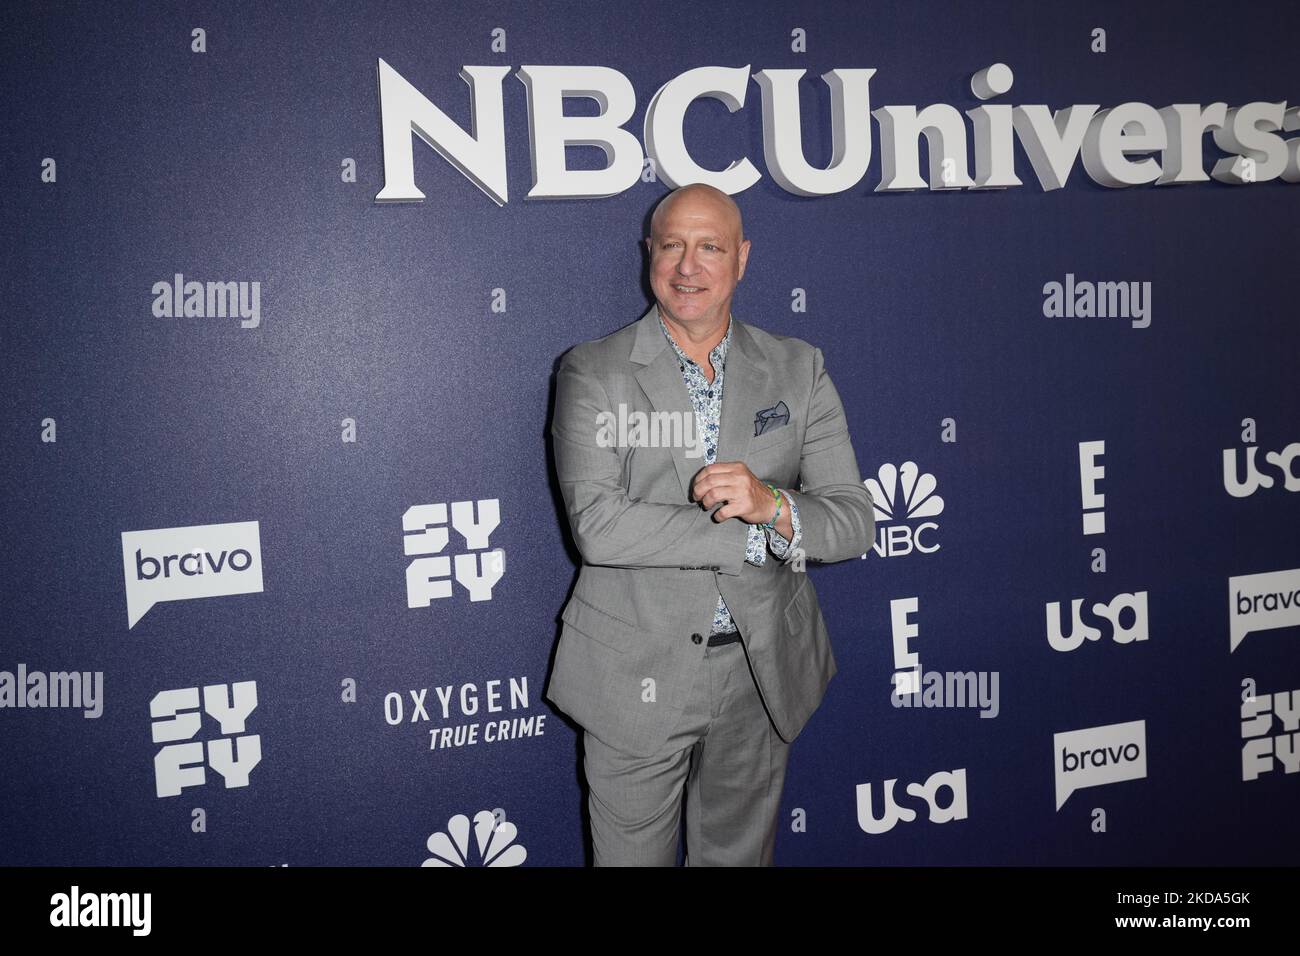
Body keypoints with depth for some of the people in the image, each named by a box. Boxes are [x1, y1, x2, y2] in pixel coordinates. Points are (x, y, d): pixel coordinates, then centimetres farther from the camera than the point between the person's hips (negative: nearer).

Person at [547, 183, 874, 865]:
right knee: (630, 856, 11)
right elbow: (597, 527, -19)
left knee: (739, 854, 20)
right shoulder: (592, 372, -7)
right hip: (636, 676, -2)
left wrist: (771, 505, -25)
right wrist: (756, 536, -19)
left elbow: (854, 522, -3)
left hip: (764, 671, 3)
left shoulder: (798, 369, 2)